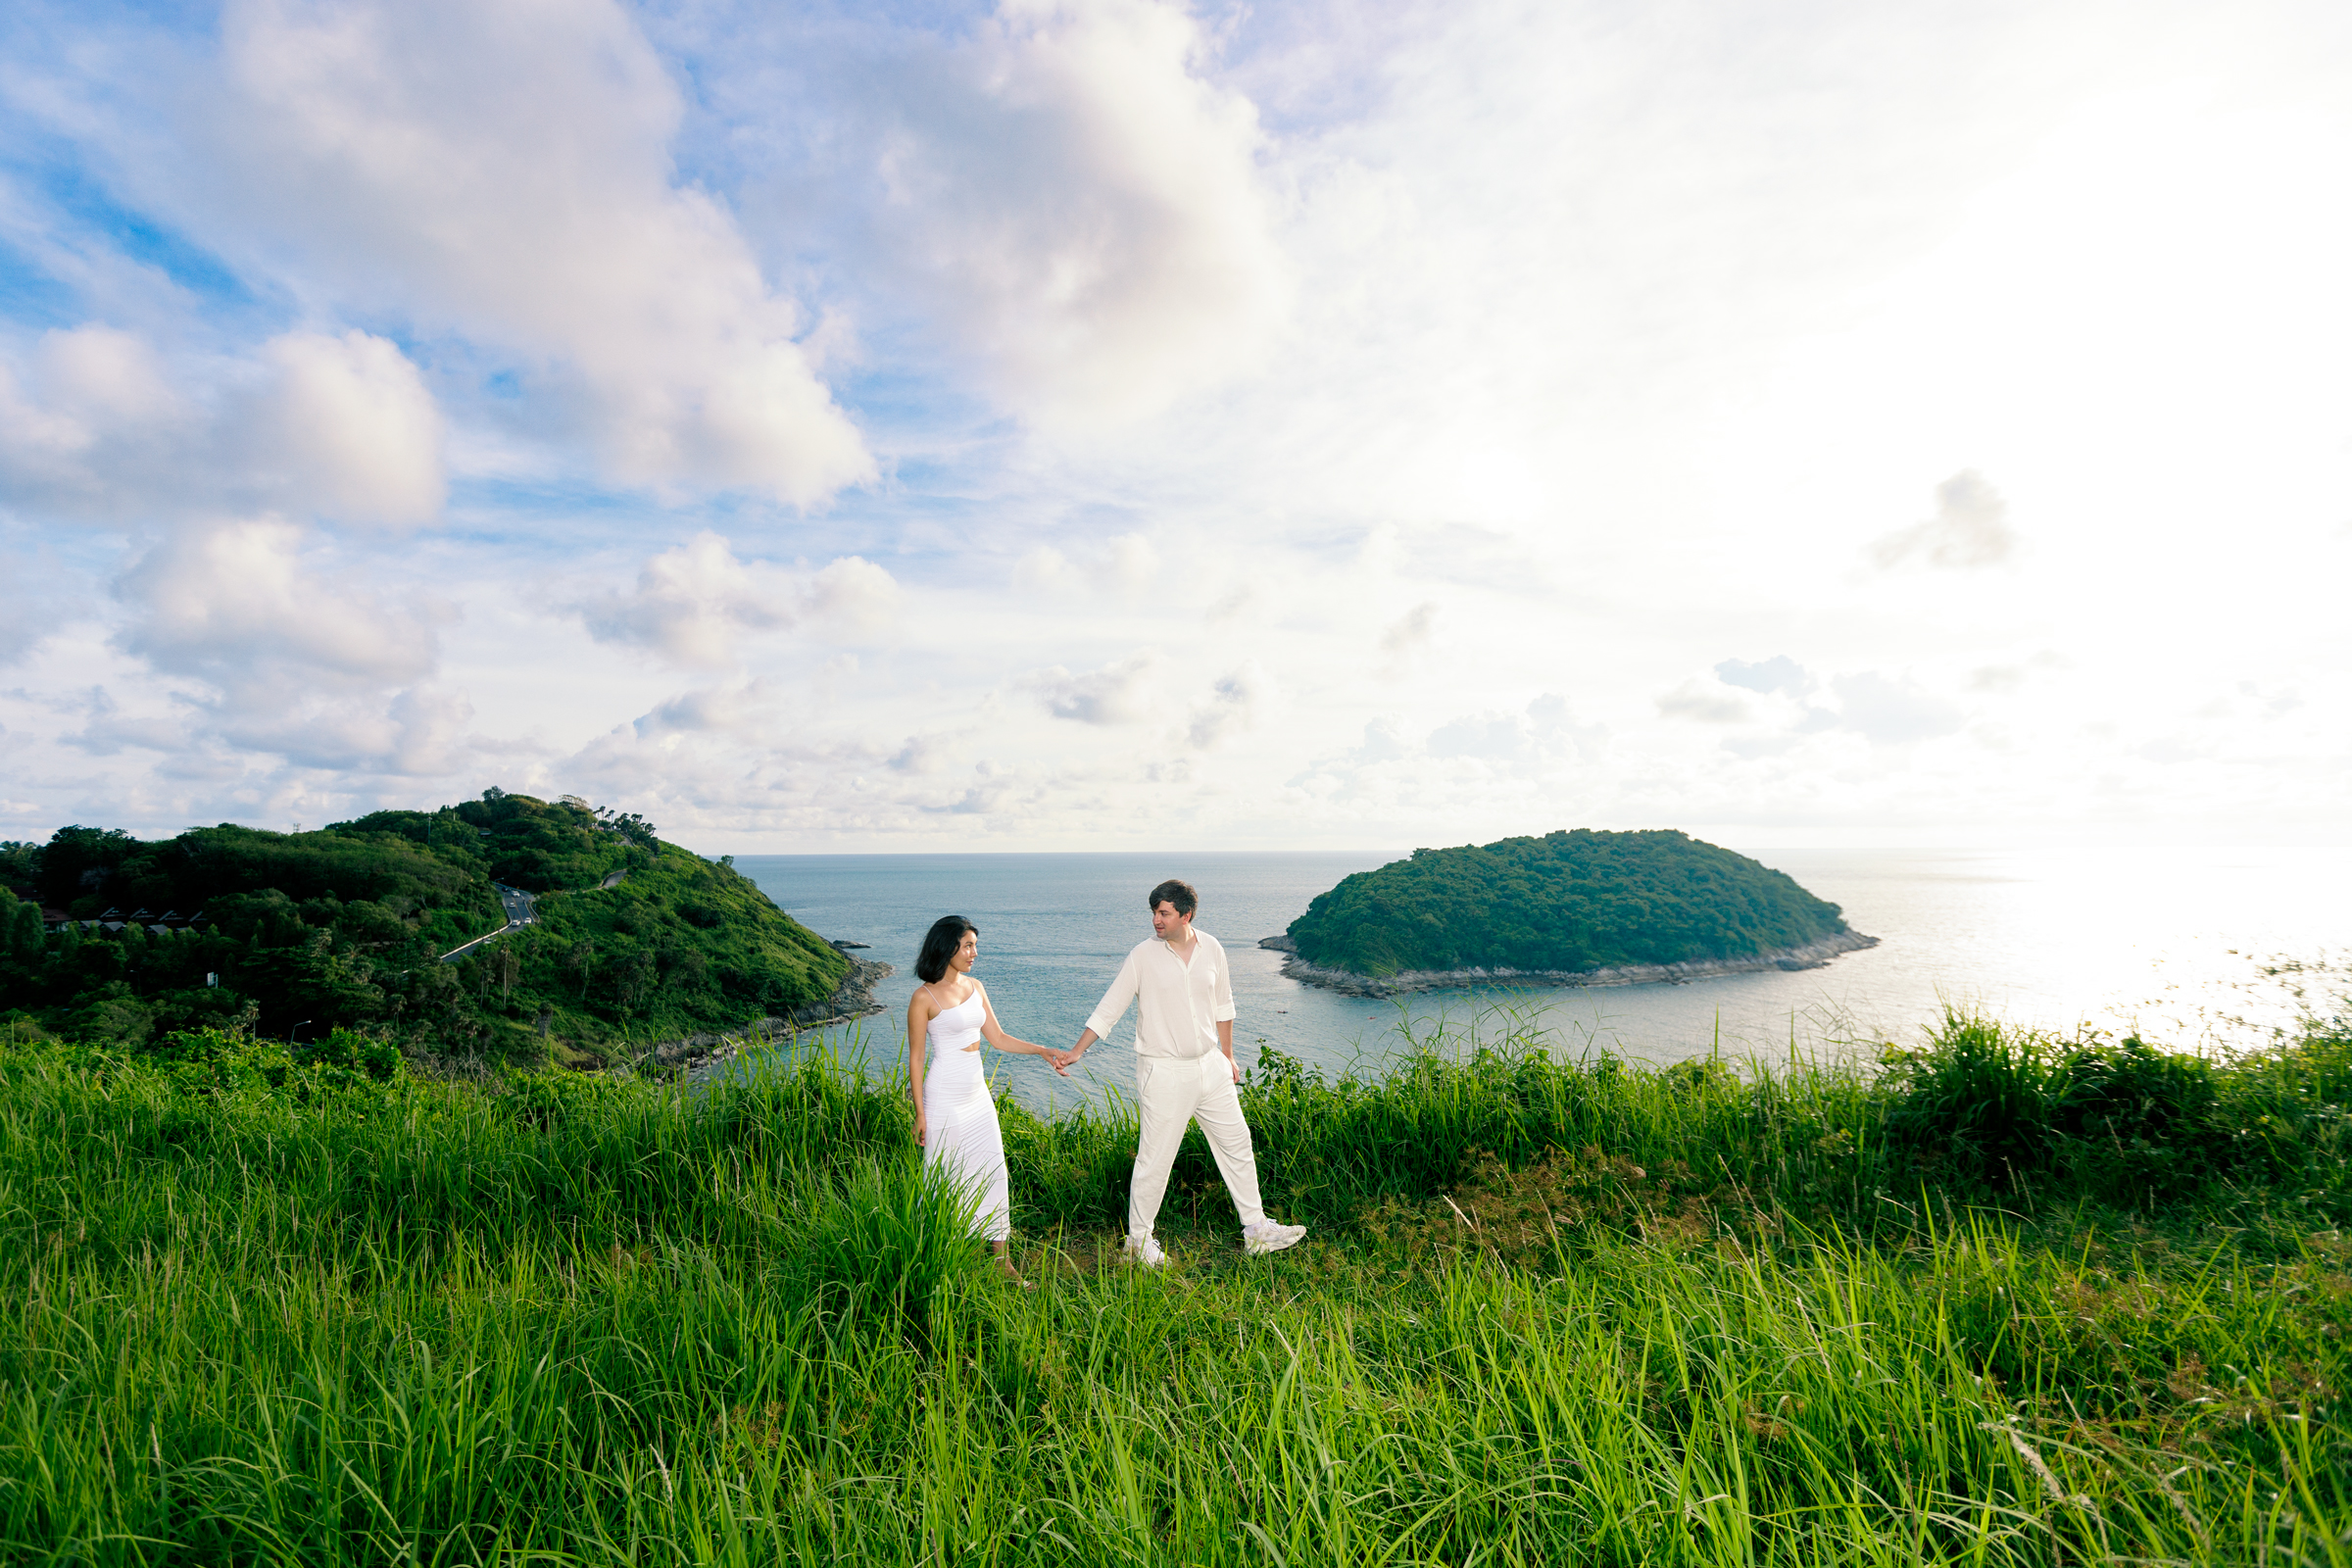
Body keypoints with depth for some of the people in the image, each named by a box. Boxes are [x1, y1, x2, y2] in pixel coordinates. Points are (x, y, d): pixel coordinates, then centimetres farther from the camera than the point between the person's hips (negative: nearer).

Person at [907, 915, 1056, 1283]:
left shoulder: (975, 987, 8)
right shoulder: (924, 997, -11)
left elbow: (998, 1038, 11)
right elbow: (915, 1057, -7)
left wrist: (1042, 1051, 2)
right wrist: (920, 1113, -8)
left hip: (978, 1094, 6)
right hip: (944, 1097, -6)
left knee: (993, 1171, 7)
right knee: (946, 1177, 3)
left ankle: (1003, 1262, 16)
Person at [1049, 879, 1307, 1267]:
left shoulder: (1211, 949, 0)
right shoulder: (1143, 956, -11)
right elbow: (1109, 1009, -6)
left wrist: (1227, 1055, 16)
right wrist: (1075, 1052, -10)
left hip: (1210, 1066, 5)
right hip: (1164, 1073, -4)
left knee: (1237, 1145, 11)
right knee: (1154, 1160, 2)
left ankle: (1256, 1229, 26)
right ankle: (1138, 1239, 21)